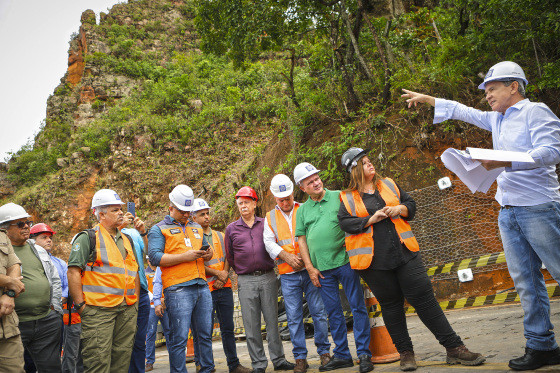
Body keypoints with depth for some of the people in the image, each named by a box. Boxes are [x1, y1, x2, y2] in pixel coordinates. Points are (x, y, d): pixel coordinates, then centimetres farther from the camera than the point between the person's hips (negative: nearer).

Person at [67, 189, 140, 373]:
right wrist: (80, 305, -12)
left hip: (127, 310, 6)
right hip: (99, 310, -6)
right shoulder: (88, 238, -2)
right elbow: (73, 271, -8)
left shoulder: (127, 240, 19)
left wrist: (135, 302, 15)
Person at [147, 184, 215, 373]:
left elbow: (206, 248, 33)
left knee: (206, 334, 9)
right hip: (178, 289, -6)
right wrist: (185, 256, -14)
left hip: (202, 287, 6)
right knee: (180, 337, -6)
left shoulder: (196, 229, 24)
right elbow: (155, 257, -9)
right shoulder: (159, 230, 4)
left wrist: (208, 253, 7)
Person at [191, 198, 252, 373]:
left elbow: (227, 258, 12)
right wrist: (217, 273, -11)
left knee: (228, 329, 10)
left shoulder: (220, 236, 16)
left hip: (224, 288, 5)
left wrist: (224, 275, -5)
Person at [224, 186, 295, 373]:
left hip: (268, 277, 0)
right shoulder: (231, 229, 7)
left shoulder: (266, 224, 7)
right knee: (251, 324, 2)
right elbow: (230, 256, 16)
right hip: (246, 282, 0)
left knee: (272, 319, 4)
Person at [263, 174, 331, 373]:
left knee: (319, 312, 1)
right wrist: (287, 256, -13)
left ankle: (324, 352, 15)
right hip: (288, 275, 1)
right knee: (294, 317, 2)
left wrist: (304, 256, -13)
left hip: (309, 270, -1)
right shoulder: (270, 217, 11)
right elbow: (269, 242, 2)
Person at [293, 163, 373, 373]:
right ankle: (342, 355, 19)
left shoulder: (339, 197, 3)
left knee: (357, 306, -2)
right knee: (333, 312, 9)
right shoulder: (302, 210, 11)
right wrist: (310, 267, 2)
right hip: (322, 269, 3)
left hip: (344, 261, -3)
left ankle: (364, 354, 6)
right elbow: (301, 240, 10)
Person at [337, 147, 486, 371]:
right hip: (373, 260, -2)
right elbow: (345, 223, -6)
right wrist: (371, 219, -14)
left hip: (404, 252, 2)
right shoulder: (347, 198, 5)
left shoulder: (388, 184, 14)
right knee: (391, 305, 6)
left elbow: (411, 204, 17)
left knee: (424, 298, -2)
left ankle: (454, 348, 3)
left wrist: (400, 209, -4)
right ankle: (405, 353, 18)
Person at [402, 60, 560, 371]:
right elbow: (462, 111, 32)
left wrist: (505, 162, -28)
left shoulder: (535, 111, -5)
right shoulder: (497, 119, 19)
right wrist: (426, 99, 35)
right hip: (508, 211, 8)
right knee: (525, 281, 5)